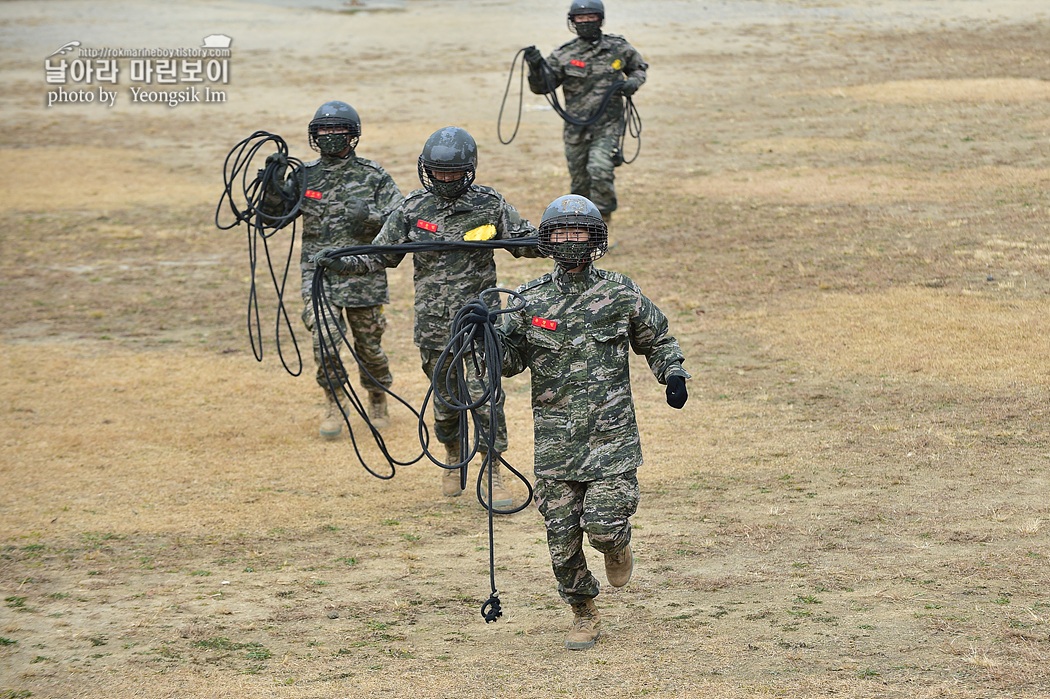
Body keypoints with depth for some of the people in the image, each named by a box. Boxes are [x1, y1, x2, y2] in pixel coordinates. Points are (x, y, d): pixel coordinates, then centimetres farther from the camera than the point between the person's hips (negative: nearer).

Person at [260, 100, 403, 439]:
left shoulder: (373, 176, -1)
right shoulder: (305, 176, 5)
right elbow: (272, 211, 8)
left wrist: (369, 215, -22)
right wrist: (274, 180, -10)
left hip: (363, 276, -1)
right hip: (319, 275, 1)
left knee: (369, 345, 8)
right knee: (325, 342, -12)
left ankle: (378, 403, 30)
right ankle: (334, 407, 4)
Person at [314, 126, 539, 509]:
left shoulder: (489, 205, -1)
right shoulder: (413, 209, 2)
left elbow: (526, 243, 7)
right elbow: (381, 255, 8)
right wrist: (341, 263, -7)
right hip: (434, 321, 2)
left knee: (485, 395, -9)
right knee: (446, 397, 11)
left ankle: (494, 475, 1)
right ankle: (453, 456, 37)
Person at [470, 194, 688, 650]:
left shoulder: (621, 295, 2)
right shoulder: (530, 300, 4)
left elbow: (657, 340, 17)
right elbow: (509, 360, 7)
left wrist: (672, 374, -1)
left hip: (611, 433, -2)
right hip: (555, 437, 2)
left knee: (603, 525, -14)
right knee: (562, 536, 2)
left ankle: (617, 544, 24)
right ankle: (584, 616, 21)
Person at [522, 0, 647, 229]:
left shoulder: (619, 48, 1)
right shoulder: (564, 55, -1)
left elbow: (639, 67, 19)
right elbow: (543, 86, -2)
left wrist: (633, 82, -2)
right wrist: (536, 66, -21)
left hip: (607, 127, -2)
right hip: (576, 131, 2)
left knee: (599, 170, -25)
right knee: (580, 184, 9)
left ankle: (603, 221, -9)